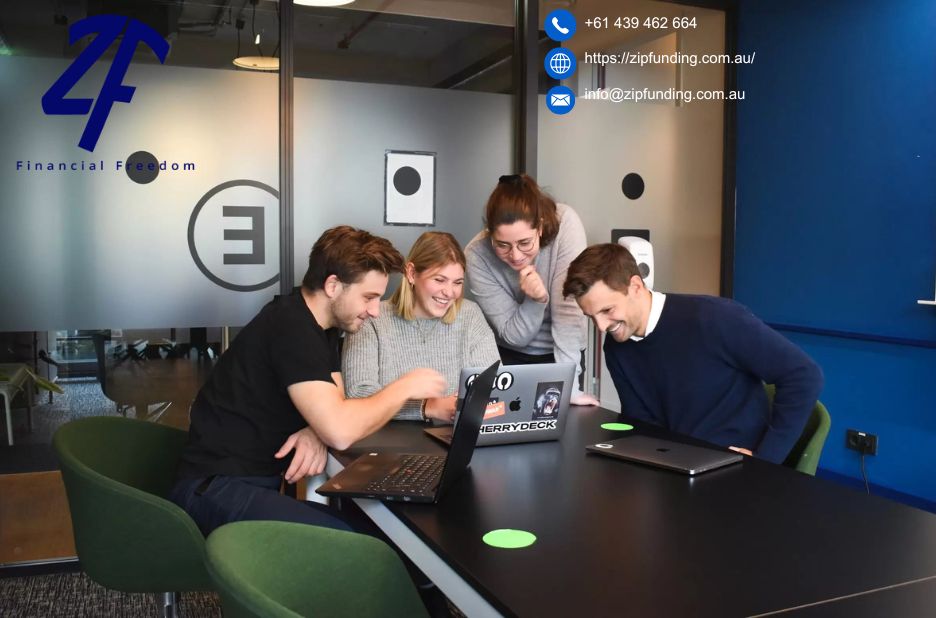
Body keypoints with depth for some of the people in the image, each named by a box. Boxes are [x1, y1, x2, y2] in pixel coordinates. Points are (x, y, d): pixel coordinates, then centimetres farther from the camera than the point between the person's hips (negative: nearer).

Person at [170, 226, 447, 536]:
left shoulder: (321, 325, 10)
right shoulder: (290, 327, -20)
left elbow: (334, 411, 12)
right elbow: (341, 432, -28)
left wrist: (316, 433, -12)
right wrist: (403, 387, -13)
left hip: (262, 481, 9)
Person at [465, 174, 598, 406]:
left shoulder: (565, 224, -26)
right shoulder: (477, 256, -24)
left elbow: (568, 309, -28)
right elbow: (513, 336, -18)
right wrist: (536, 300, -36)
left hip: (561, 353, 0)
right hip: (510, 357, 0)